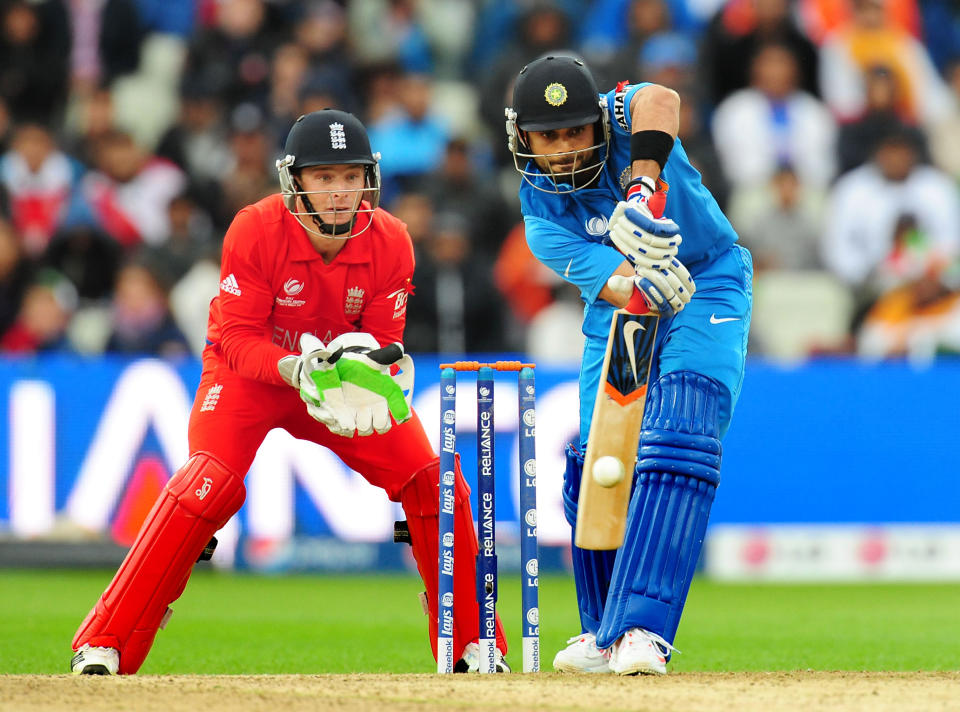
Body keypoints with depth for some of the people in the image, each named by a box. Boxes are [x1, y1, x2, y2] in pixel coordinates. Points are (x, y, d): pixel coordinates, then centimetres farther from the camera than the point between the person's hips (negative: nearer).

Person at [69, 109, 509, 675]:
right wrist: (297, 369, -42)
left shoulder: (390, 241, -17)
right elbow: (239, 338, -23)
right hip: (250, 372, -4)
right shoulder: (256, 231, -25)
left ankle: (473, 645, 5)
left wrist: (374, 364, -33)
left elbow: (385, 342, -9)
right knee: (208, 484, -27)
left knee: (432, 481, -11)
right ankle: (103, 647, -23)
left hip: (342, 375, 4)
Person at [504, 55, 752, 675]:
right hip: (621, 311, 4)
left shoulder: (622, 117, -18)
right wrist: (640, 287, -52)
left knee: (676, 443, -21)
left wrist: (643, 189, -57)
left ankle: (642, 628, -28)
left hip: (708, 287, -4)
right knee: (595, 459, -3)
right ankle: (604, 632, 18)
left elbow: (661, 100, -44)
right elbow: (610, 279, -29)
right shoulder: (542, 218, -13)